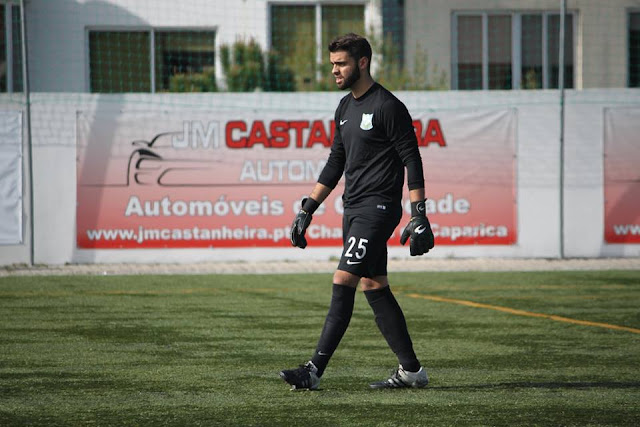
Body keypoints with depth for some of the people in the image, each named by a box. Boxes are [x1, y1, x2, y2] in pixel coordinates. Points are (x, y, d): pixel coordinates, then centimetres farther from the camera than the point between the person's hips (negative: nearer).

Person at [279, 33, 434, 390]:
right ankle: (411, 370, 14)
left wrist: (419, 216, -18)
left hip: (378, 207, -9)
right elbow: (335, 164, 23)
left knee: (343, 282, -14)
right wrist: (307, 210, 19)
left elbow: (412, 160, -12)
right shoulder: (346, 108, 15)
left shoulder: (388, 107, -11)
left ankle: (315, 370, -17)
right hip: (354, 210, 9)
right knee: (375, 287, 9)